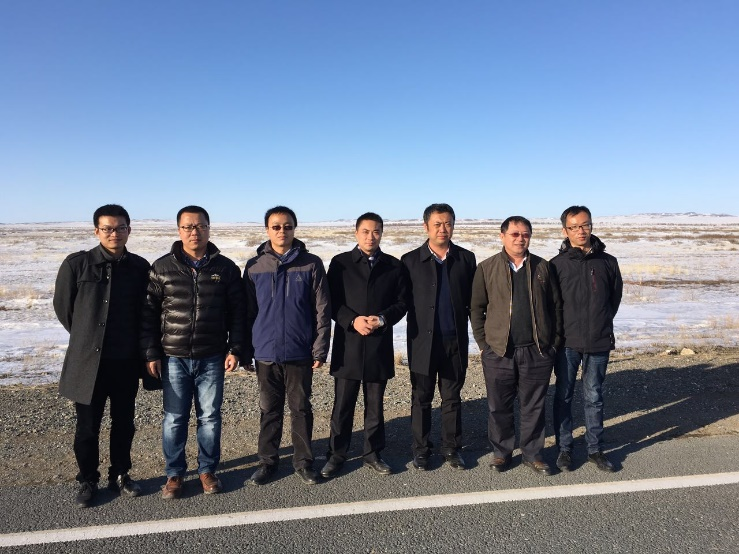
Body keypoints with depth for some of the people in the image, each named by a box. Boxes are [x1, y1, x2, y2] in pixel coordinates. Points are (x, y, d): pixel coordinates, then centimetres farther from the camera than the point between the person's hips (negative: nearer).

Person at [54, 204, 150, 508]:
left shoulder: (140, 267, -1)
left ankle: (120, 474, 32)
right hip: (88, 360, -1)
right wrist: (85, 336, 11)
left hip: (126, 361, 2)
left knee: (124, 423, 14)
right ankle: (87, 480, 29)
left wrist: (135, 342, 8)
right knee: (87, 426, 9)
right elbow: (63, 306, 6)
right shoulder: (77, 264, -6)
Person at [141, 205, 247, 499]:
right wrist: (151, 354, -2)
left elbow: (237, 312, 3)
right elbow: (149, 313, 1)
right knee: (174, 419, 8)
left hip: (212, 358, 0)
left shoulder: (225, 268, 1)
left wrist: (235, 349, -2)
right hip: (173, 357, 0)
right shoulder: (162, 267, 0)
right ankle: (174, 473, 25)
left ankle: (207, 470, 26)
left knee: (210, 417, 9)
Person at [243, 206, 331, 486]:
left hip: (300, 353, -1)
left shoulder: (311, 264, -3)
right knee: (269, 410, 13)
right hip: (266, 353, 1)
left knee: (301, 408, 10)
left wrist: (320, 349, -6)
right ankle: (267, 461, 29)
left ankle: (303, 460, 26)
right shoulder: (255, 266, 1)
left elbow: (322, 311, -2)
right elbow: (247, 311, 5)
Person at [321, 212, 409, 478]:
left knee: (375, 405, 13)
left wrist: (381, 319, -12)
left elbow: (401, 303, 5)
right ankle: (336, 454, 22)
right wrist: (353, 320, -16)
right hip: (348, 345, -1)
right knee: (343, 404, 6)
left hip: (379, 345, 2)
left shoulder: (394, 265, 7)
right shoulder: (340, 263, 2)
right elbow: (332, 302, -1)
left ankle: (373, 453, 28)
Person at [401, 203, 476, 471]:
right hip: (423, 341, -1)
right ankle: (421, 449, 24)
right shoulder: (411, 260, -1)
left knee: (452, 398, 13)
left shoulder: (466, 258, 4)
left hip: (455, 340, 2)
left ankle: (451, 448, 27)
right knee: (421, 398, 10)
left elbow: (473, 299, 6)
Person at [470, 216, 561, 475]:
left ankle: (532, 454, 27)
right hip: (498, 352, -1)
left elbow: (555, 306, 10)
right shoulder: (487, 268, 2)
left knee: (534, 406, 11)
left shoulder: (542, 267, 7)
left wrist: (554, 342, 5)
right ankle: (501, 452, 27)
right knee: (499, 407, 9)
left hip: (537, 351, 1)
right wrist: (484, 343, -2)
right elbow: (476, 308, 3)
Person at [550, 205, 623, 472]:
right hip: (567, 342, -2)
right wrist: (560, 331, 2)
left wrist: (602, 323, 11)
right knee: (564, 396, 7)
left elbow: (615, 296, 15)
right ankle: (564, 448, 19)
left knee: (594, 397, 11)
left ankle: (595, 449, 24)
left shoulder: (608, 262, 5)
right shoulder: (557, 264, -3)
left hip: (599, 342, 2)